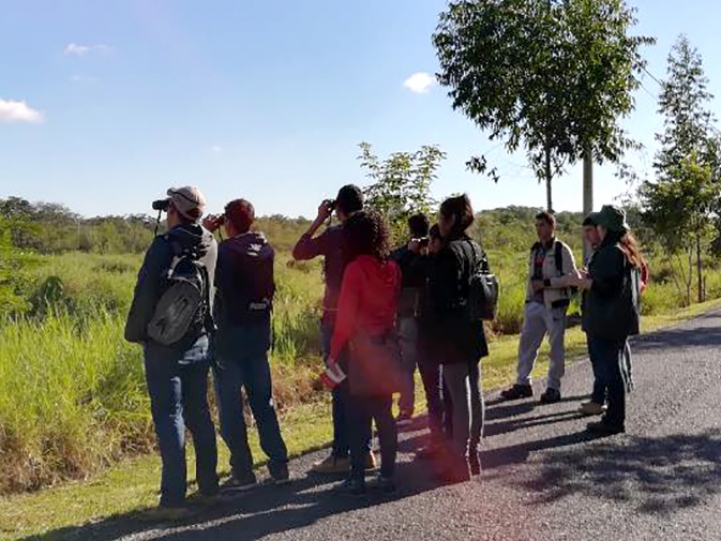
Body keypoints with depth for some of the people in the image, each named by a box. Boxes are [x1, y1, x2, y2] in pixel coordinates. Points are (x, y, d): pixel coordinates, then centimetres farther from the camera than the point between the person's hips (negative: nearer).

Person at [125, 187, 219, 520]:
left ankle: (173, 499, -2)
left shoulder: (165, 245, -15)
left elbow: (146, 292, -16)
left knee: (169, 418, -3)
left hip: (164, 345, -6)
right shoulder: (210, 246, 2)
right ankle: (208, 486, 24)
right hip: (199, 343, 6)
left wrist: (135, 334, -3)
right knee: (198, 414, 15)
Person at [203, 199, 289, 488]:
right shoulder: (266, 250, 1)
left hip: (228, 337, -5)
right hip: (260, 334, 5)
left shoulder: (224, 251, -15)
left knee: (230, 406, 5)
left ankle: (243, 471, 8)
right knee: (263, 402, 14)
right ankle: (279, 465, 16)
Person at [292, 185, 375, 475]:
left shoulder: (334, 235, -11)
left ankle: (341, 455, 5)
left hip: (337, 319, -5)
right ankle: (365, 450, 19)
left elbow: (299, 252, -4)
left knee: (341, 388, -1)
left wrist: (319, 219, 1)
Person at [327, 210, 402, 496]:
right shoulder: (392, 268, 3)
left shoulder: (356, 269, -13)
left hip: (363, 349, -5)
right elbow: (395, 308, 7)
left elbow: (346, 316, -14)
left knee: (359, 416, 3)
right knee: (385, 412, 12)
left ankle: (358, 478, 8)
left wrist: (334, 352, -7)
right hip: (388, 348, 5)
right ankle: (387, 475, 16)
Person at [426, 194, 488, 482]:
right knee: (473, 392, 13)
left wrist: (434, 336, -12)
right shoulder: (477, 250, 10)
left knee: (459, 396, -4)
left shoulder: (448, 253, -16)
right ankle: (472, 453, 24)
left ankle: (459, 460, 3)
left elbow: (441, 299, -18)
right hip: (473, 332, 9)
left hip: (452, 335, -9)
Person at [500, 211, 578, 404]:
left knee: (556, 346, 3)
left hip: (554, 305, -6)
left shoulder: (561, 249, -7)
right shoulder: (535, 249, 13)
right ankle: (522, 383, 17)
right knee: (526, 343, 7)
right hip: (535, 303, 7)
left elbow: (572, 277, -13)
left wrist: (546, 283, -18)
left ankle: (553, 387, 12)